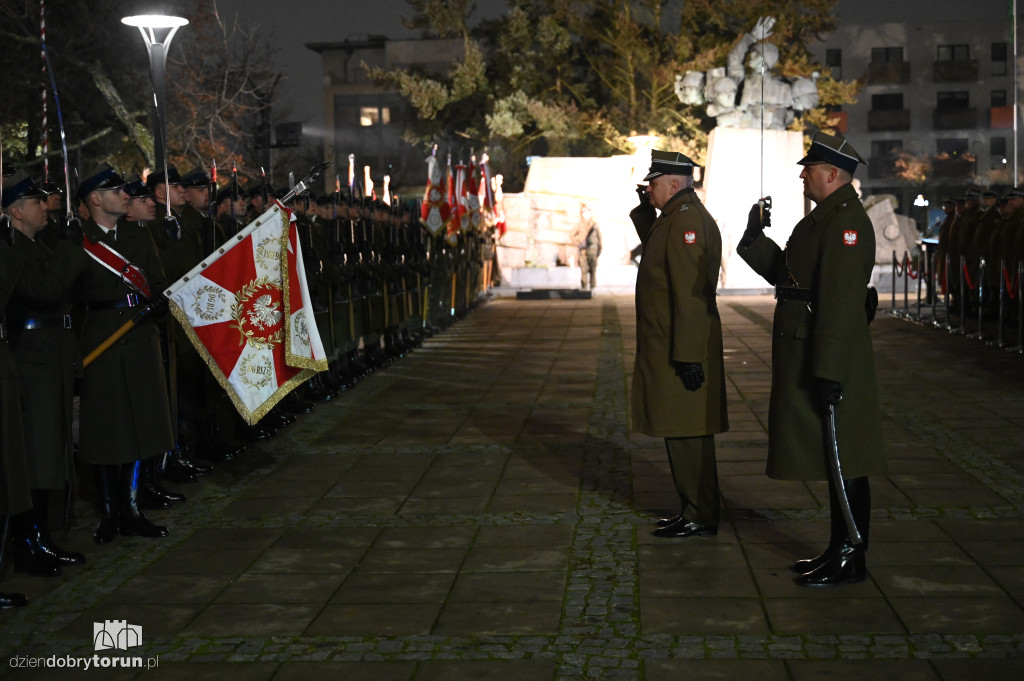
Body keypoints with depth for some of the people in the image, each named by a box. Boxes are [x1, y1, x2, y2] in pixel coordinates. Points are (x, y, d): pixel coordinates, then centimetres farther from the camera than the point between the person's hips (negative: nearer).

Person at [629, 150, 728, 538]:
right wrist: (645, 210, 23)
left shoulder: (686, 220, -17)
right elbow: (654, 250, 36)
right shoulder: (678, 218, 15)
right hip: (670, 349, 11)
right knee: (682, 433, 15)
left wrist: (688, 357, -26)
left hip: (681, 351, -11)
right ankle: (695, 510, 23)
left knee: (686, 434, -5)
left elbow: (690, 294, -23)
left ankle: (700, 517, 2)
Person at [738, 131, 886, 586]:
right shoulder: (823, 218, 16)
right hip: (806, 357, 10)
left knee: (841, 461, -3)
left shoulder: (846, 222, -17)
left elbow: (842, 303, -24)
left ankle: (850, 560, 5)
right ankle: (839, 550, 24)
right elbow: (787, 274, 24)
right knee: (829, 460, 15)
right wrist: (755, 239, 13)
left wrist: (830, 373, -26)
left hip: (828, 359, -10)